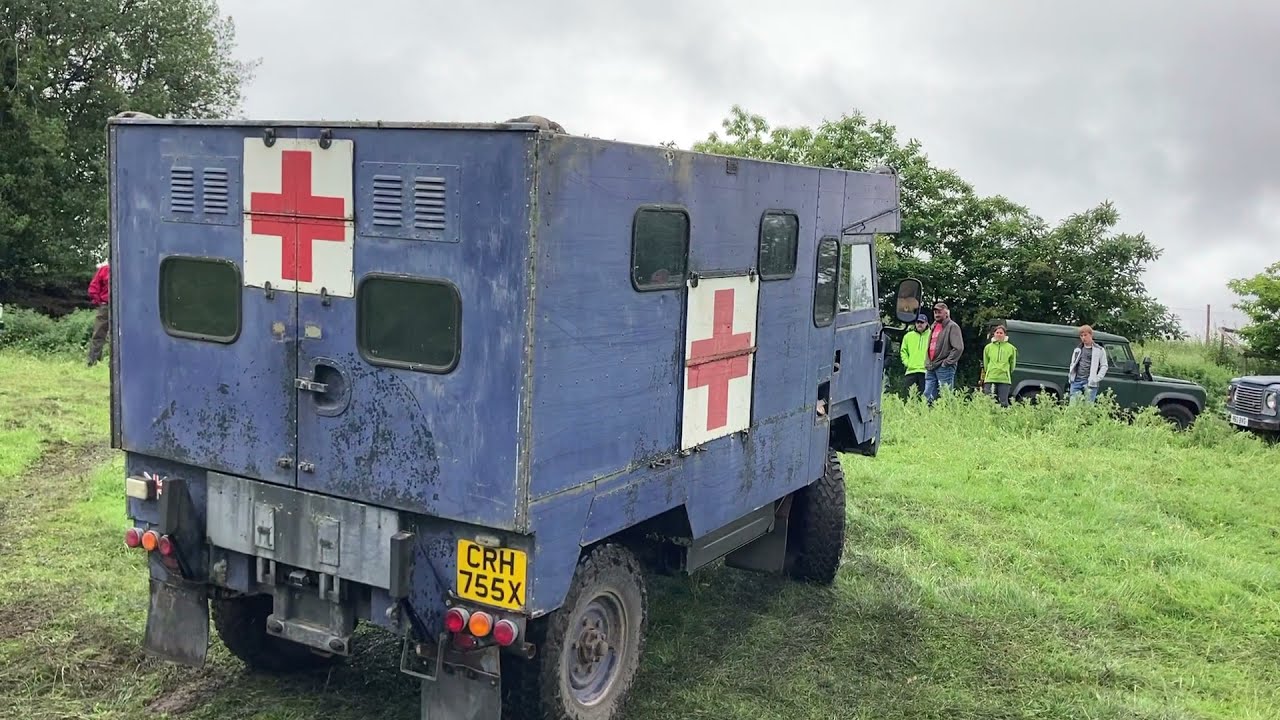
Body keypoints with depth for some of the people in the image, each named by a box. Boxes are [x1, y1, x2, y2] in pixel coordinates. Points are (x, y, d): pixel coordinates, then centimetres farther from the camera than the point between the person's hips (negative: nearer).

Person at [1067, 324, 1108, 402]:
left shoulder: (1099, 350, 4)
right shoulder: (1077, 349, 17)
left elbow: (1104, 366, 2)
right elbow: (1072, 364, 23)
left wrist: (1096, 379, -8)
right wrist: (1070, 377, 10)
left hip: (1090, 383, -4)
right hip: (1076, 381, 4)